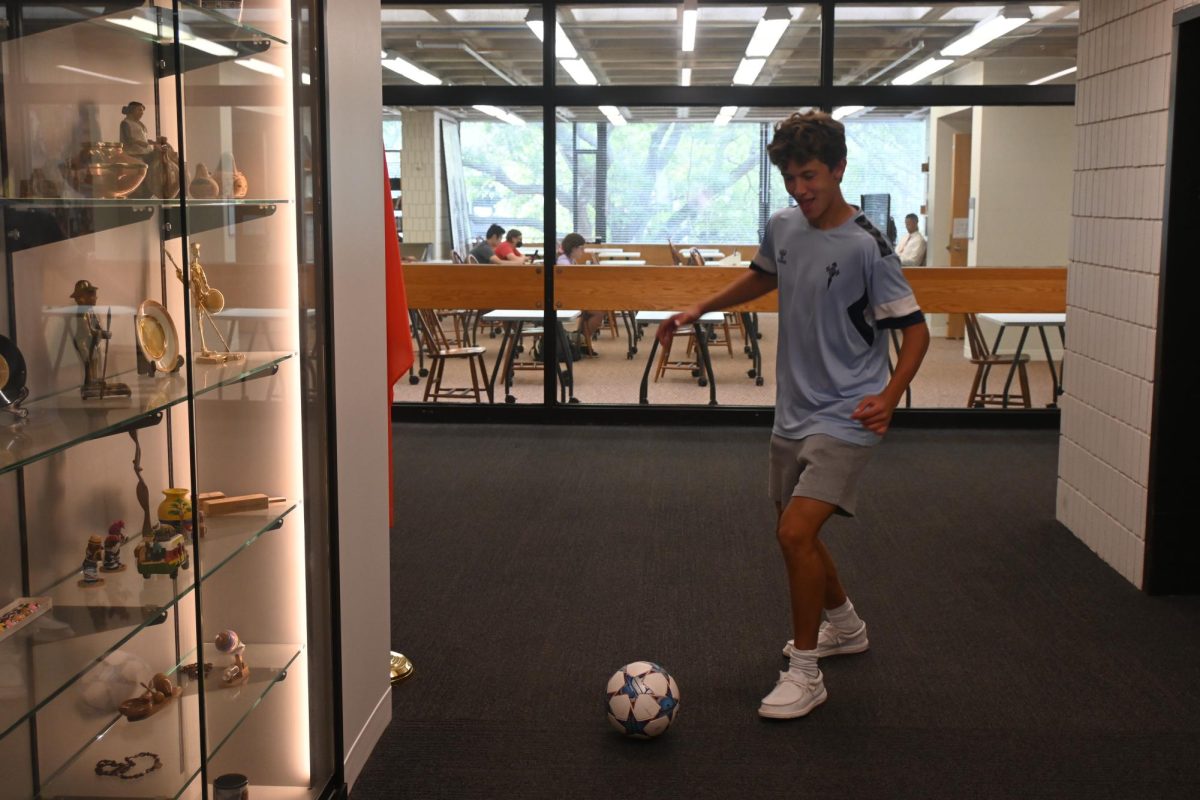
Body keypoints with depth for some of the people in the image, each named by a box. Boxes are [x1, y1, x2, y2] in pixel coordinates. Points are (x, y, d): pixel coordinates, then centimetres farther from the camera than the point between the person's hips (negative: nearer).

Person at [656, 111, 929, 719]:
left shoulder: (867, 247, -17)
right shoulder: (783, 227, 2)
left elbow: (915, 328, -11)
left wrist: (888, 397, -22)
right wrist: (698, 310, 20)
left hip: (844, 417, -7)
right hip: (792, 412, 7)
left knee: (796, 531, -18)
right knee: (795, 534, 17)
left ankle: (804, 673, -1)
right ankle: (844, 626, 43)